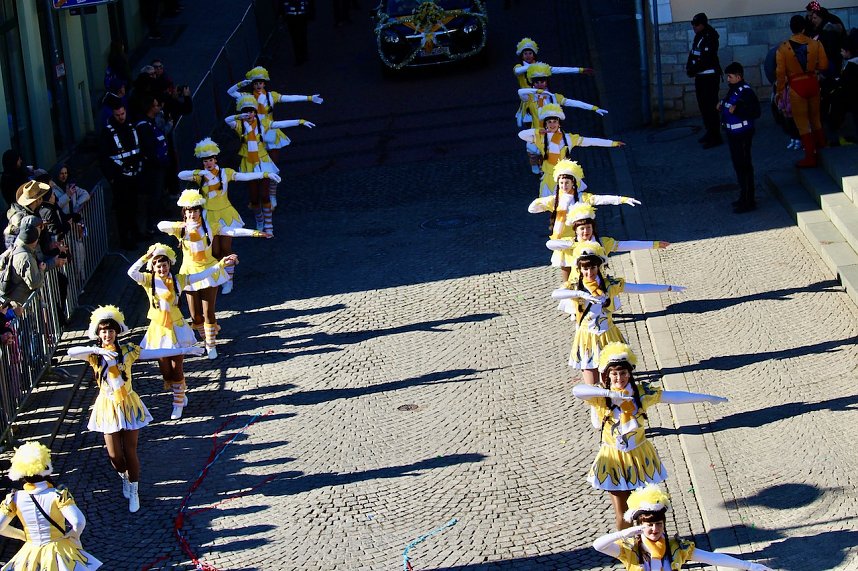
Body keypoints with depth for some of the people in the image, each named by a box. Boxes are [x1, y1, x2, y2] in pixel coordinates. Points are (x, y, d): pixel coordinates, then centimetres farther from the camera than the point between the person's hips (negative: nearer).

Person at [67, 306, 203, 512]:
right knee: (114, 456, 2)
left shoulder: (127, 351, -6)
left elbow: (155, 352, -3)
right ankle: (124, 478, 37)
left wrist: (184, 350, -3)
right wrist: (97, 350, -39)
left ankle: (134, 491, 24)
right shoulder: (93, 354, -8)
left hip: (128, 405, 0)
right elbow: (71, 352, -27)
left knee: (130, 453, 2)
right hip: (108, 408, 0)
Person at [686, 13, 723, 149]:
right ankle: (709, 132, 27)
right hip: (700, 76, 10)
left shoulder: (709, 38, -16)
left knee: (710, 106, -11)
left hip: (710, 76, -10)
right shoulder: (698, 37, 12)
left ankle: (715, 136, -11)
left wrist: (693, 70, -18)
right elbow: (693, 54, 13)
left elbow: (705, 59, -22)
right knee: (703, 105, 16)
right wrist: (689, 67, -3)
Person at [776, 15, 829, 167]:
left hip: (796, 86, -3)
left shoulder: (783, 48, -12)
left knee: (802, 122, 5)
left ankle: (810, 157, 7)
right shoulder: (815, 44, -8)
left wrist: (779, 90, 3)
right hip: (813, 83, 3)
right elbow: (823, 65, -5)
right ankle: (821, 145, 33)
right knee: (815, 116, 22)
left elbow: (780, 72, -9)